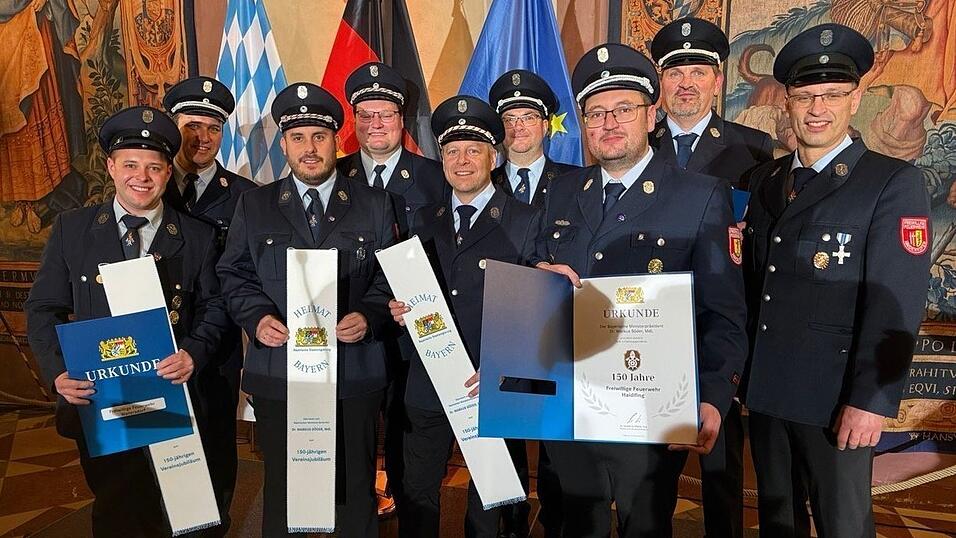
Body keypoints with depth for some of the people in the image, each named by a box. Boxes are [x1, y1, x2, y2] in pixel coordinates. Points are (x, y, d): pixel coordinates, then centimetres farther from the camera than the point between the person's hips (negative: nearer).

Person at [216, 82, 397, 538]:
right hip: (278, 375, 1)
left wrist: (369, 317, -13)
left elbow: (391, 278, 5)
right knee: (280, 490, 14)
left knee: (355, 489, 13)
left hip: (354, 375, 0)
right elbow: (234, 274, 7)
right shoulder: (254, 205, 7)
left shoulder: (374, 205, 4)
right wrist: (257, 317, -11)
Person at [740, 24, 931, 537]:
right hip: (763, 390, 5)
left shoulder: (895, 183, -9)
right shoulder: (765, 179, 8)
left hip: (835, 400, -5)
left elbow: (896, 304, -15)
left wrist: (871, 400, -18)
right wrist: (742, 368, 9)